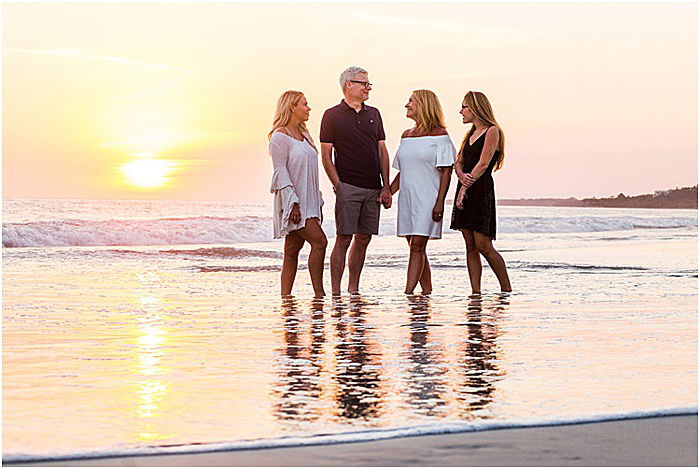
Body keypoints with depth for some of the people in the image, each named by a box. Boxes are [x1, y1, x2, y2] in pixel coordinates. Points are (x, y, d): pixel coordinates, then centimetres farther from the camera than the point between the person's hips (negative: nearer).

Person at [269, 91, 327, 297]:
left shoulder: (303, 135, 19)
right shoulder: (280, 136, -7)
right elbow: (281, 172, -13)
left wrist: (318, 203, 19)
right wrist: (293, 203, -20)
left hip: (307, 201, 8)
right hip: (292, 201, -8)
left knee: (292, 250, 6)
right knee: (319, 241, -16)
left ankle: (285, 296, 6)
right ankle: (319, 293, -14)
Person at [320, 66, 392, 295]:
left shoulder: (374, 114, 15)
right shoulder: (332, 115, 0)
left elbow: (382, 151, 14)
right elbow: (326, 155, -3)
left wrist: (386, 187, 6)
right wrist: (338, 186, -11)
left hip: (373, 189, 5)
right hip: (348, 187, -5)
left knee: (363, 239, 7)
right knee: (344, 239, -8)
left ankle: (354, 289, 15)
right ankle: (335, 291, -5)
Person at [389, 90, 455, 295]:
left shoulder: (439, 135, -4)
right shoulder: (406, 136, 15)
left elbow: (446, 172, -8)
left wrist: (440, 202, -16)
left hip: (428, 198, -7)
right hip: (407, 198, 7)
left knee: (417, 246, -13)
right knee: (415, 248, 7)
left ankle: (408, 293, -17)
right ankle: (427, 291, 13)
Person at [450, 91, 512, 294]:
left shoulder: (492, 131, -5)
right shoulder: (470, 134, 20)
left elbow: (483, 164, -12)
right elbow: (458, 162, 13)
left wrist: (465, 188, -16)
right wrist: (461, 175, -9)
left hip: (481, 191, -8)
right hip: (465, 190, 8)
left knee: (483, 245, -11)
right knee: (471, 246, 3)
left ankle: (506, 289, -2)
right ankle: (475, 292, 3)